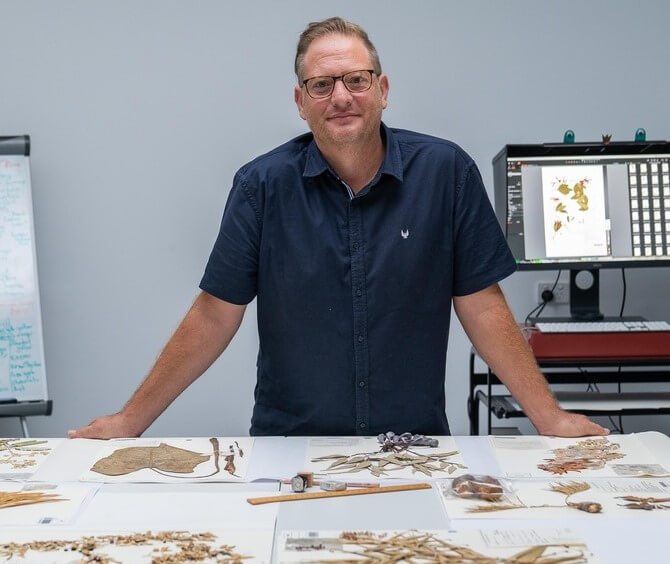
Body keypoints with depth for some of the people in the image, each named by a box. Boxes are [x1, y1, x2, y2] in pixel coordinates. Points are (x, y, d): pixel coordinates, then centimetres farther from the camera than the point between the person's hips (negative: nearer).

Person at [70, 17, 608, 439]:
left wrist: (550, 417, -5)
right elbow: (215, 316, -1)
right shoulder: (262, 185, -4)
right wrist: (132, 419, -3)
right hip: (290, 447, 0)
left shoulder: (447, 172, -4)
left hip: (414, 446, 1)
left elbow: (482, 307, -1)